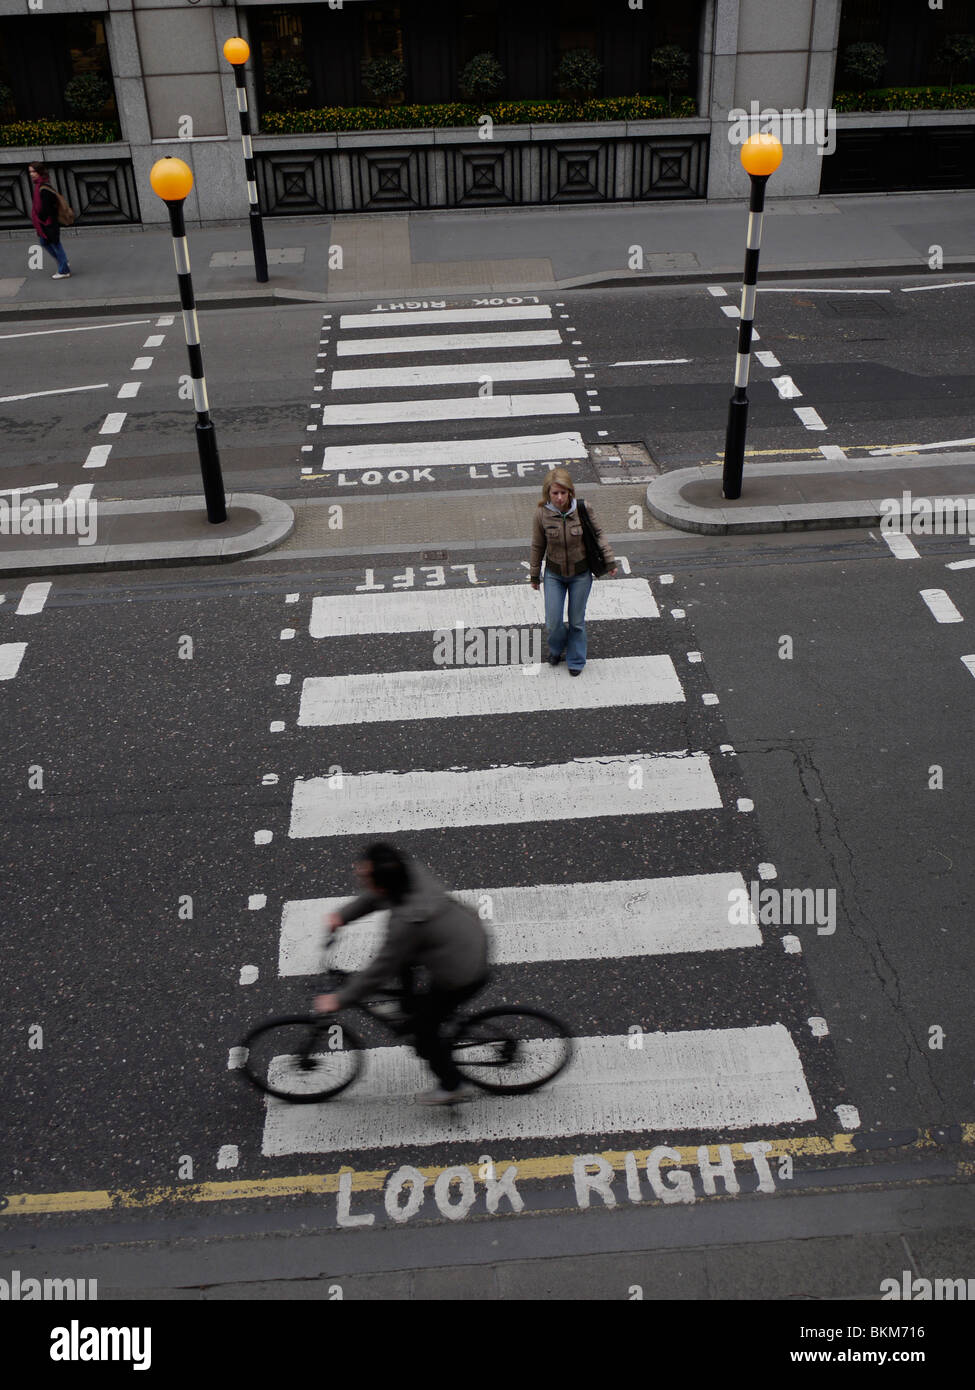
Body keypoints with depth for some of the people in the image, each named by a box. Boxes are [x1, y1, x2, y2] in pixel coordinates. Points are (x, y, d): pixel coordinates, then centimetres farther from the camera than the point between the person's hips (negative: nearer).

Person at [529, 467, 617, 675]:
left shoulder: (583, 509, -18)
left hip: (581, 573, 0)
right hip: (554, 574, 0)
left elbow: (598, 534, -2)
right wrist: (534, 575, 6)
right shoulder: (542, 513, -16)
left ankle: (576, 660, 35)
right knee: (553, 622, 4)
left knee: (577, 621, 11)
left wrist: (610, 561, 0)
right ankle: (557, 648, 39)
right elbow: (538, 546, -3)